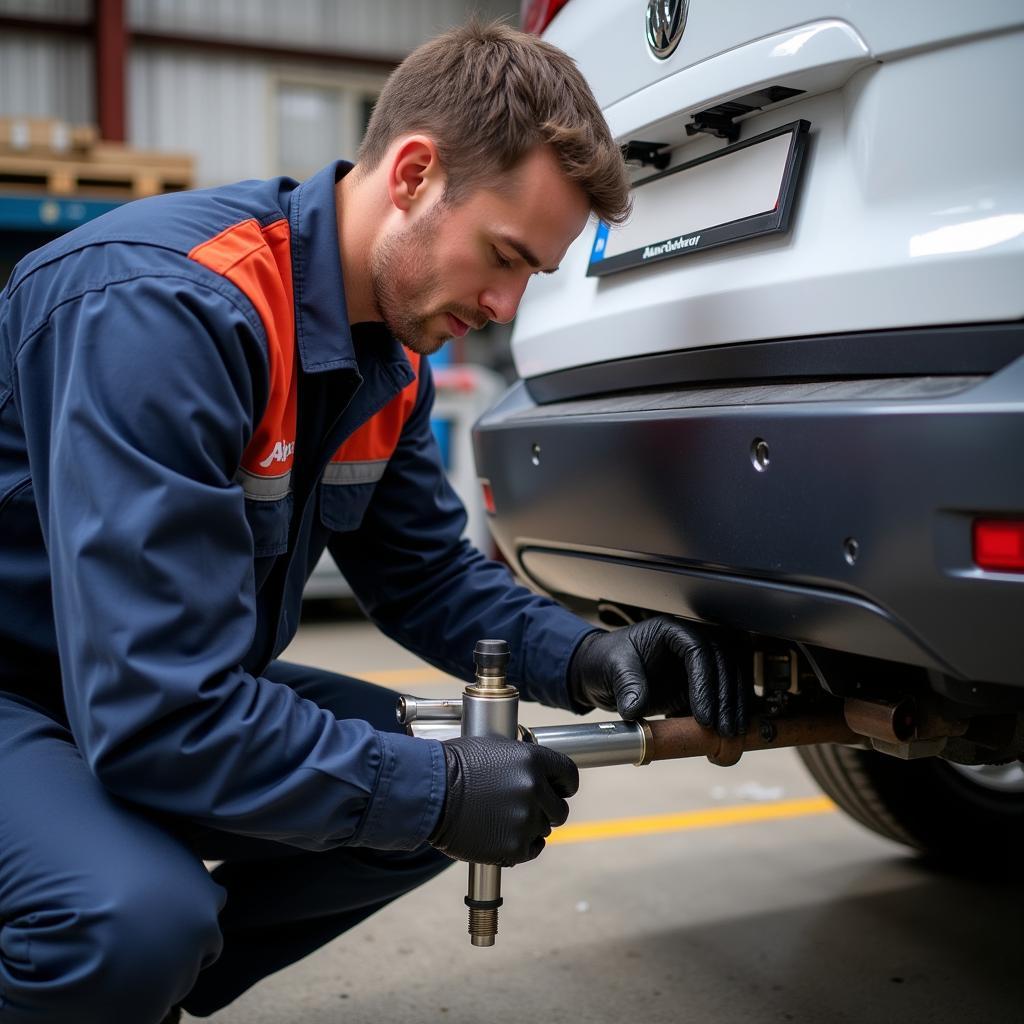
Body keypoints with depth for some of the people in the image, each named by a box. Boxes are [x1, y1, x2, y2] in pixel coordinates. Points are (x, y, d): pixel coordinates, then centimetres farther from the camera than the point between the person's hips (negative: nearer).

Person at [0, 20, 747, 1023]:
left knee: (427, 794, -1)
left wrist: (582, 658, -11)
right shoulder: (163, 302, -31)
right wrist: (436, 789, -25)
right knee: (134, 919, -34)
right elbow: (158, 711, -34)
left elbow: (426, 572, 7)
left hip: (179, 693, 8)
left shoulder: (392, 355, -2)